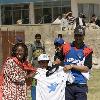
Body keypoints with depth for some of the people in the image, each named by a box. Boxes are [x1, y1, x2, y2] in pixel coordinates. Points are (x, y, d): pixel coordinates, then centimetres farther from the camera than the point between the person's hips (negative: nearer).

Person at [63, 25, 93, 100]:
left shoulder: (87, 51, 4)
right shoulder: (66, 47, 10)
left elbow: (86, 68, -4)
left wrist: (72, 66, -12)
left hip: (81, 86, -1)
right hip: (67, 85, 2)